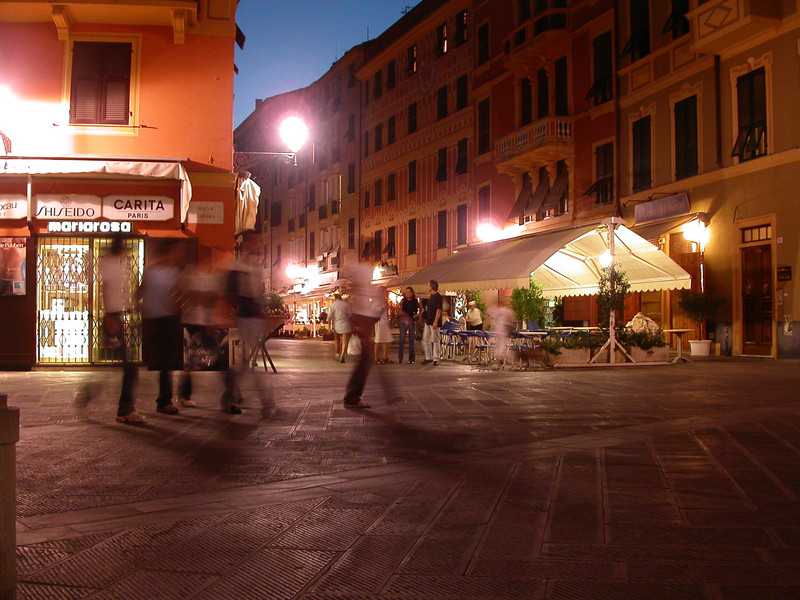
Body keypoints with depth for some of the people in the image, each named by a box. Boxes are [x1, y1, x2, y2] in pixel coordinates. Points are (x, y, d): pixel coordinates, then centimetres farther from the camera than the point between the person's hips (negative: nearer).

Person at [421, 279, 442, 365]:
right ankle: (428, 357, 18)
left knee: (436, 340, -3)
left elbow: (439, 310, -17)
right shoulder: (431, 296, 15)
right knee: (425, 340, 10)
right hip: (428, 321, 9)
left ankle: (436, 359, 2)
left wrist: (435, 322, -22)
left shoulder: (438, 296, -12)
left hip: (434, 322, -9)